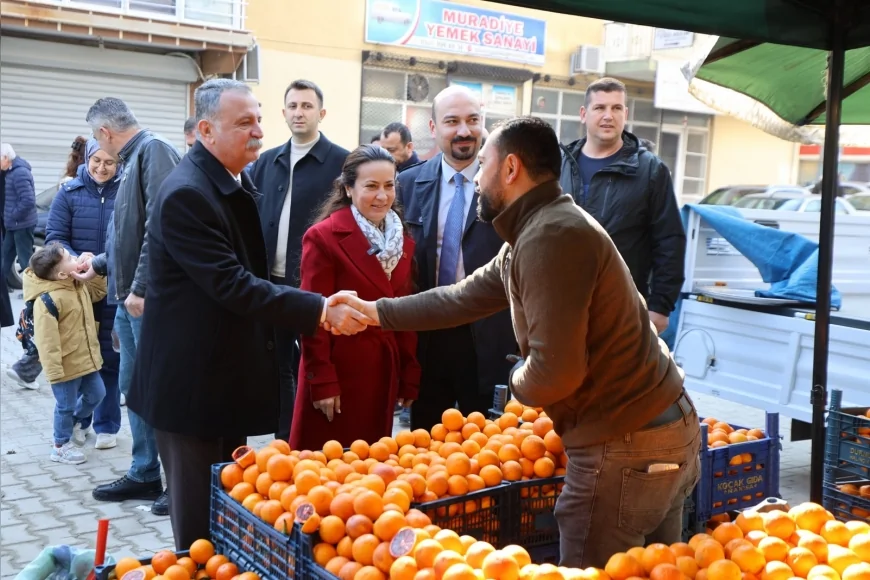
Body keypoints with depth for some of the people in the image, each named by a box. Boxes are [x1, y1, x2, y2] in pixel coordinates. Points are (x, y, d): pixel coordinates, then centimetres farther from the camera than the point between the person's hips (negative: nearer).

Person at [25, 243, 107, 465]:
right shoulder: (47, 300, -26)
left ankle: (77, 423, 45)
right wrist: (54, 370, -24)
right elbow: (46, 340, -25)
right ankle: (61, 446, 25)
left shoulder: (79, 285, 1)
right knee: (66, 406, 7)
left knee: (96, 394, 20)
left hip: (86, 358, 8)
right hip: (66, 365, -8)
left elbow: (98, 292, 22)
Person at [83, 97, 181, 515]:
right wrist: (98, 264, 36)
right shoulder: (135, 159, 18)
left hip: (151, 298, -10)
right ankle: (144, 475, 27)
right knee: (133, 387, 15)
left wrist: (141, 287, -23)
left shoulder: (155, 150, -11)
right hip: (132, 297, 10)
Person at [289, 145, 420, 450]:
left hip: (384, 373, 6)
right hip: (337, 372, -5)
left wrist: (409, 377, 9)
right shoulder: (324, 236, -10)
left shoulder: (403, 240, 9)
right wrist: (322, 383, -13)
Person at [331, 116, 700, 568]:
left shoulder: (551, 235, -20)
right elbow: (463, 298, 23)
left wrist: (517, 381, -3)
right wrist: (374, 311, 26)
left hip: (624, 447, -10)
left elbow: (554, 372, -26)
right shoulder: (537, 230, 13)